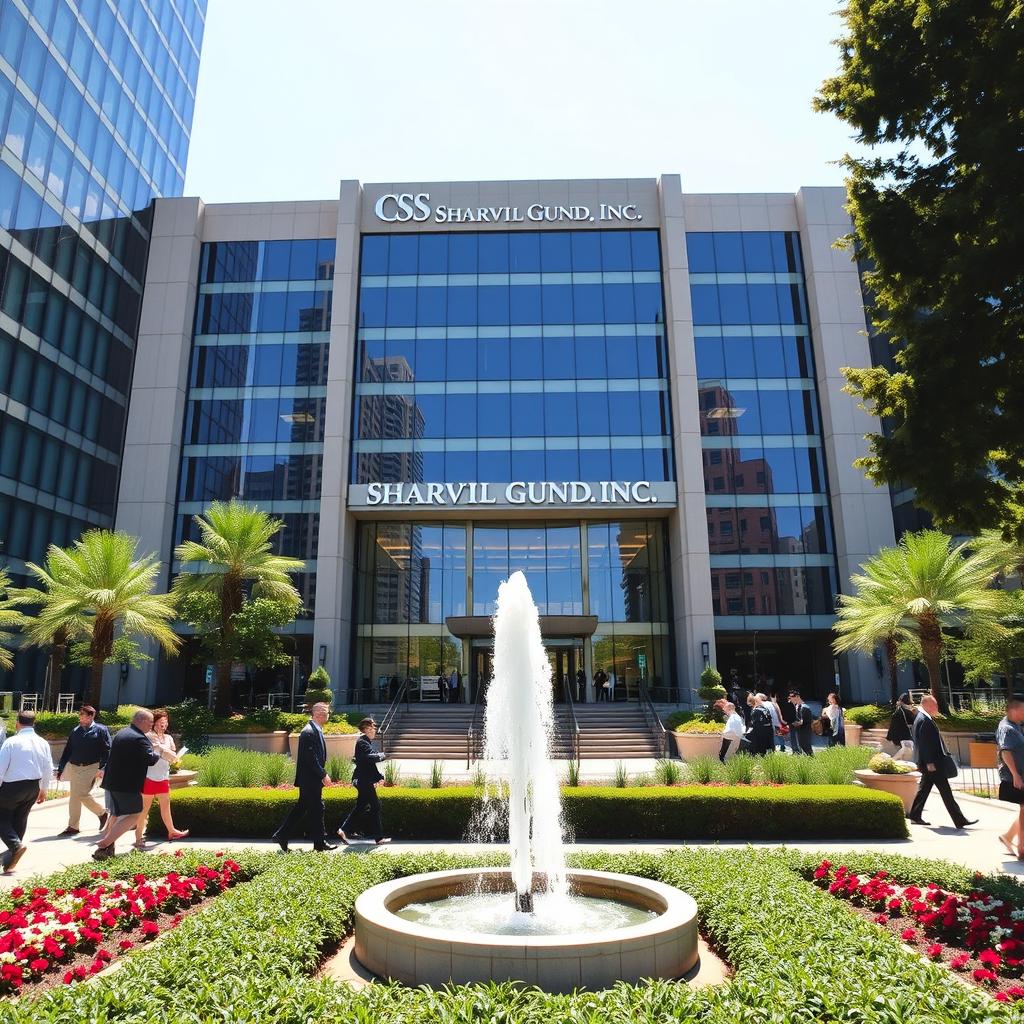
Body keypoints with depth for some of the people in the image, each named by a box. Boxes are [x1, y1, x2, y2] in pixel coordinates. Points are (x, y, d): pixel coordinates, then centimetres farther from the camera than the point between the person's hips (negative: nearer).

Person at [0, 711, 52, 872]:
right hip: (34, 787, 5)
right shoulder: (43, 743, 2)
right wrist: (43, 789, 18)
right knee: (20, 819, 17)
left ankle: (15, 844, -13)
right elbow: (48, 770, 6)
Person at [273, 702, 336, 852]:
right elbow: (311, 758, -23)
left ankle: (282, 836, 22)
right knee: (316, 809, 0)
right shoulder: (309, 732, -20)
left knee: (301, 807, 15)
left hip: (312, 779, 10)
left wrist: (323, 773, 15)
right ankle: (320, 843, 10)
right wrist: (323, 775, -19)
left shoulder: (316, 730, 12)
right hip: (310, 779, -10)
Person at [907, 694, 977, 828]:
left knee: (924, 788, 15)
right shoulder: (924, 720, -20)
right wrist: (929, 762, -22)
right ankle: (959, 820, 2)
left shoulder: (924, 719, 13)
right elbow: (924, 743, -23)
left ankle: (914, 815, 20)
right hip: (931, 762, -11)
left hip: (931, 761, 11)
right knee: (945, 791, -4)